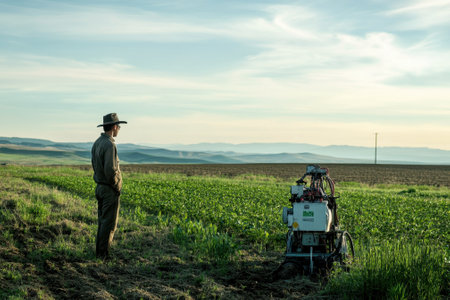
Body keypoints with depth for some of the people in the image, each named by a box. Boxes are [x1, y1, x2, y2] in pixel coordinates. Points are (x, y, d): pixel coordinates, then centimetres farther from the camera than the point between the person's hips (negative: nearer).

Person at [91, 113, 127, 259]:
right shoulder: (109, 145, -21)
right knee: (109, 223, -1)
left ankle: (100, 251, 21)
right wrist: (117, 187, -13)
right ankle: (103, 253, 4)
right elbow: (110, 170, -26)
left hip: (99, 187, 9)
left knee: (103, 221, 15)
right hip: (110, 189, -9)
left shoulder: (96, 143, 9)